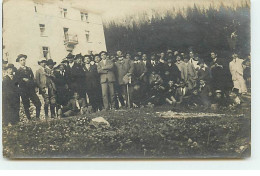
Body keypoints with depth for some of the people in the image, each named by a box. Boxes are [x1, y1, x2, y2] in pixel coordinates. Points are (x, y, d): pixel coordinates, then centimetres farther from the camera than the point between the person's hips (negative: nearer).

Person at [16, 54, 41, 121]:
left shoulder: (29, 69, 15)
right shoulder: (18, 71, 2)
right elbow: (18, 81, -3)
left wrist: (35, 87, 5)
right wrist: (23, 80, -17)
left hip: (31, 90, 3)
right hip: (24, 91, -3)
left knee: (38, 104, -7)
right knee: (26, 106, 1)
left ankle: (37, 117, 6)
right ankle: (29, 119, 13)